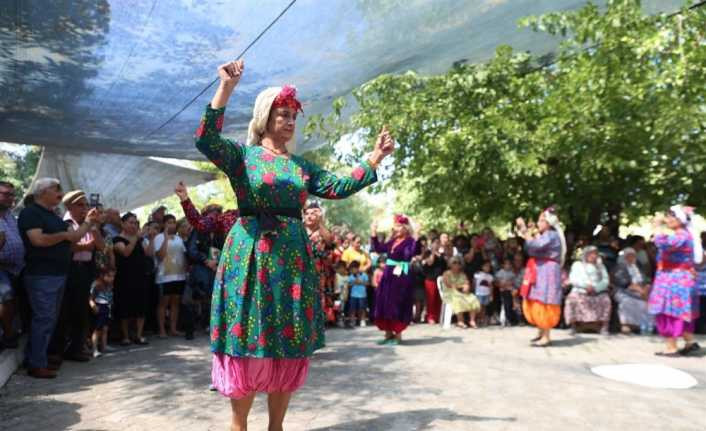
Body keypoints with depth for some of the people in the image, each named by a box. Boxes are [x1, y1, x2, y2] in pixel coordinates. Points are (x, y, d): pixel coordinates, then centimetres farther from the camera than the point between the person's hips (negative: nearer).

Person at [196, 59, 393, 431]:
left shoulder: (301, 165, 15)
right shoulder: (242, 154, 2)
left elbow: (339, 187, 9)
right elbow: (206, 141, -16)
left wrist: (375, 159, 7)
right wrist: (226, 89, -21)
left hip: (293, 256, 5)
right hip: (251, 254, -4)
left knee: (289, 344, 8)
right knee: (249, 344, 0)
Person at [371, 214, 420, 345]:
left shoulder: (410, 241, -9)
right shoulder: (393, 241, 12)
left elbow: (413, 253, -28)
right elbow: (379, 248, 19)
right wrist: (374, 234, 14)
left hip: (401, 276, -8)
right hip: (389, 274, 8)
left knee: (397, 305, -2)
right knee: (385, 303, 10)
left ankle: (397, 335, 11)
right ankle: (389, 334, 21)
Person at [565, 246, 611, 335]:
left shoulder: (600, 266, 21)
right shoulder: (577, 265, 14)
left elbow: (606, 280, 7)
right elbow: (573, 279, 0)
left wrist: (595, 287, -13)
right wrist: (586, 286, -17)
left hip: (598, 293, 2)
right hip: (580, 292, -2)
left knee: (605, 300, -28)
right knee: (573, 298, -32)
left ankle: (604, 327, -25)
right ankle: (573, 326, -27)